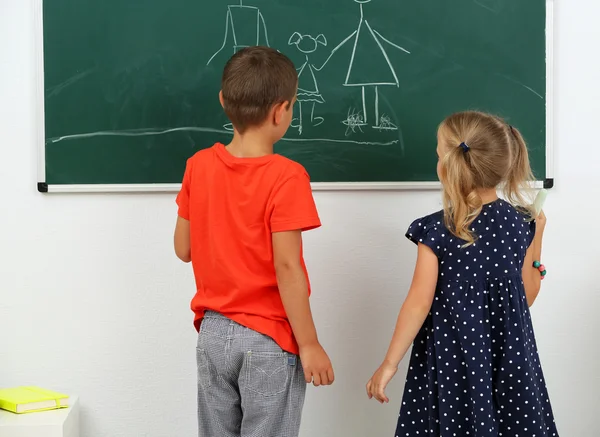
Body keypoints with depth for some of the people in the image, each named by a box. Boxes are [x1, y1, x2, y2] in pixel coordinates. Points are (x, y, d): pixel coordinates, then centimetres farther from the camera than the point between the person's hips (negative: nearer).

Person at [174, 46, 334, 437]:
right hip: (269, 339, -5)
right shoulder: (286, 178, -18)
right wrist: (309, 344, -13)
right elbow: (286, 268, -20)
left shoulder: (199, 166, -2)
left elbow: (184, 249, 5)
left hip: (214, 332, 5)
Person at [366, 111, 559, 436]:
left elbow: (419, 304, -13)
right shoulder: (521, 223, -4)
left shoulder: (436, 230, -14)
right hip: (510, 360, 3)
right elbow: (527, 297, 5)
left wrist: (389, 364, -5)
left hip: (453, 359, -3)